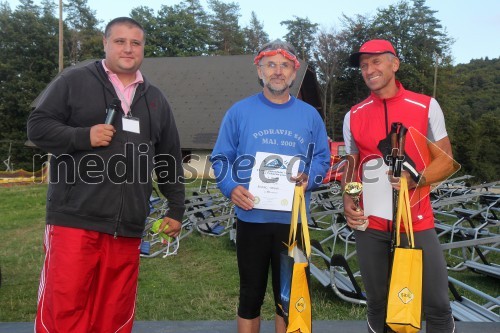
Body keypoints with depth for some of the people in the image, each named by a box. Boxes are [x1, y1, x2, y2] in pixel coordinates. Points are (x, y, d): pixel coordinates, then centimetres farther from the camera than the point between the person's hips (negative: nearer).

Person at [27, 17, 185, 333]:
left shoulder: (156, 99, 16)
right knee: (64, 306, -3)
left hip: (128, 225, 4)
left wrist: (176, 209, 16)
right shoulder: (74, 81, 4)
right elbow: (38, 126, 0)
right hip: (75, 219, -3)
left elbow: (170, 160, 18)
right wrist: (84, 136, -14)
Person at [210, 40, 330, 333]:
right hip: (251, 218, -1)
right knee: (251, 293, 12)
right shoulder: (240, 111, 1)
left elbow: (322, 159, 9)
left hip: (293, 220, 1)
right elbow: (221, 158, 2)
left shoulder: (310, 115, 6)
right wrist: (231, 187, -16)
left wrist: (309, 178, -13)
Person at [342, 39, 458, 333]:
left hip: (417, 222, -2)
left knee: (437, 304, 4)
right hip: (370, 225, 2)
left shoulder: (426, 106, -1)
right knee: (377, 303, 13)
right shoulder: (354, 116, 6)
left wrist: (415, 178, -20)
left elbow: (447, 161, -1)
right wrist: (348, 203, -5)